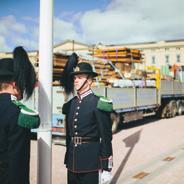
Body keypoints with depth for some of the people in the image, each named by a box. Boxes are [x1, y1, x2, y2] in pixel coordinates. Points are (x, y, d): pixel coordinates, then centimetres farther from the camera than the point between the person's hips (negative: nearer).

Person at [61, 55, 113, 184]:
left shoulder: (98, 103, -9)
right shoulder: (70, 104, 9)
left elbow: (106, 135, -10)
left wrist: (105, 162, -11)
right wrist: (68, 159, 16)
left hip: (90, 159, -6)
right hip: (72, 160, 6)